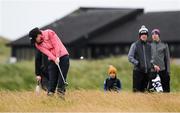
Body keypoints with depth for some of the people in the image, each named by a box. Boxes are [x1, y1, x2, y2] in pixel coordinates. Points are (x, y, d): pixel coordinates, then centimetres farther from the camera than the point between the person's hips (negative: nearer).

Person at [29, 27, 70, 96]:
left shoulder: (49, 33, -10)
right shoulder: (38, 44, 0)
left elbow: (56, 45, -14)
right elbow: (46, 52, -13)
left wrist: (57, 57, -21)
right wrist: (54, 59, -28)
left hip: (62, 56, -3)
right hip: (52, 59, 4)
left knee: (62, 76, -8)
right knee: (52, 78, -4)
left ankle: (61, 91, -5)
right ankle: (50, 93, -3)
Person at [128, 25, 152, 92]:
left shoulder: (149, 46, 14)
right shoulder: (135, 45, 1)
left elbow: (152, 57, 23)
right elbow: (130, 57, -4)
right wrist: (137, 63, -17)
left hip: (147, 71, 5)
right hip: (138, 71, -5)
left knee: (144, 90, 7)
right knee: (136, 90, -9)